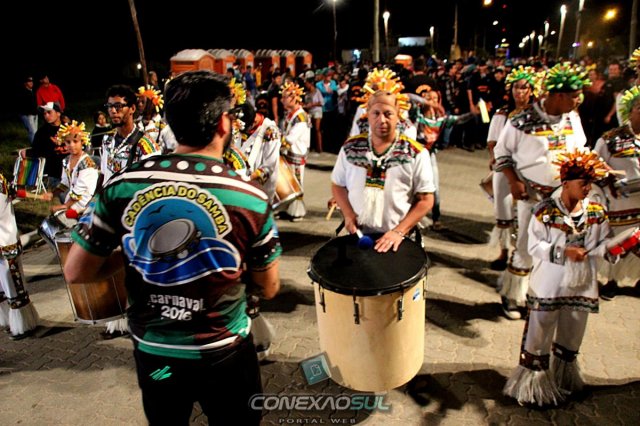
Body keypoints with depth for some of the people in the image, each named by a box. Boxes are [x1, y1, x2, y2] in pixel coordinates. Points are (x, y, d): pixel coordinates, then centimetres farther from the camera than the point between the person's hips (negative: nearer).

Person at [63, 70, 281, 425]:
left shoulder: (123, 184, -13)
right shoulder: (249, 197, -18)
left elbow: (76, 273, -4)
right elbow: (269, 288, -7)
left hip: (151, 350, 3)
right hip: (223, 353, -2)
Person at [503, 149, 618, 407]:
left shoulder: (597, 212, -1)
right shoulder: (545, 211, -14)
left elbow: (602, 245, 4)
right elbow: (535, 246, -14)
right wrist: (564, 252, -24)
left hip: (581, 287, 5)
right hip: (548, 287, -5)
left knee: (571, 337, 21)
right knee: (540, 335, 8)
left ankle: (563, 380, 44)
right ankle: (534, 384, 27)